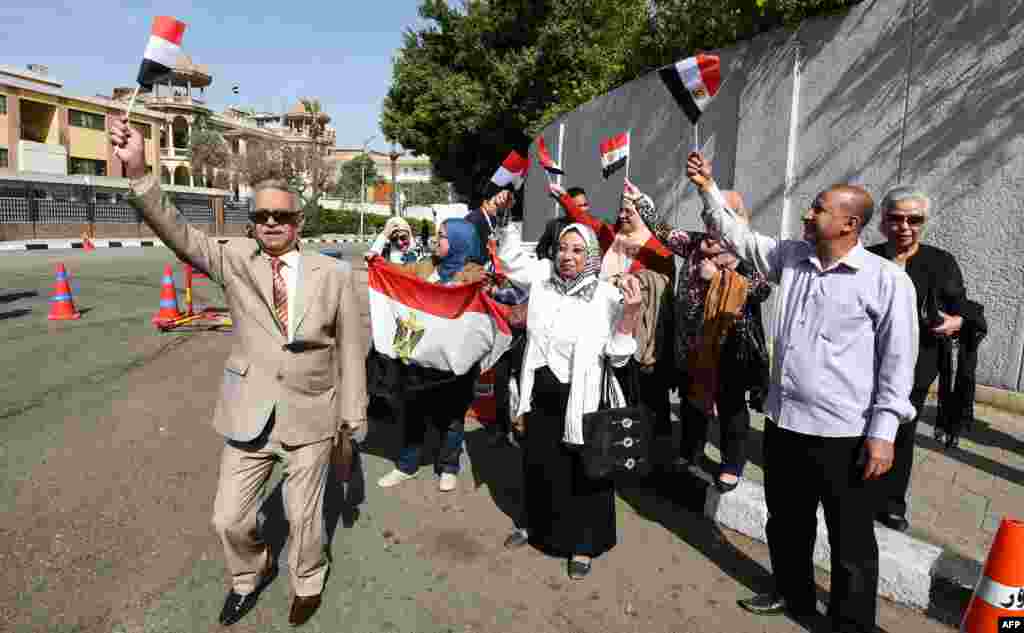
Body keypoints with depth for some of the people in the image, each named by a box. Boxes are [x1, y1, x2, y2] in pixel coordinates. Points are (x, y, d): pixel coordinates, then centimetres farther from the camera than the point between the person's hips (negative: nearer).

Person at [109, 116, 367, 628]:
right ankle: (250, 574, 46)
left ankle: (308, 582, 44)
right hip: (249, 416, 2)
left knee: (304, 516, 14)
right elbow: (179, 235, -17)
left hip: (311, 417, -2)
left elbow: (350, 349, -3)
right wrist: (138, 172, -32)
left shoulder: (334, 273, -7)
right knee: (230, 518, 13)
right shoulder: (235, 261, -2)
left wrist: (352, 419, -1)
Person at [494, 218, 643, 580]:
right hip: (541, 396, 4)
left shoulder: (608, 296, -13)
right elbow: (509, 259, 16)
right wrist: (512, 220, 4)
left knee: (583, 475, 10)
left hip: (583, 400, -4)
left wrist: (631, 312, -27)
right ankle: (540, 527, 45)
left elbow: (617, 356, -14)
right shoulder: (542, 276, -1)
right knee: (540, 468, 21)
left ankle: (583, 545, 29)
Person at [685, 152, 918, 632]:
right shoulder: (791, 257, 5)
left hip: (844, 433, -6)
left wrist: (882, 433, -12)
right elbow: (737, 236, 13)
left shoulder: (886, 280, -11)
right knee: (785, 522, 23)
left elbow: (897, 360, -10)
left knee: (851, 542, 11)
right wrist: (708, 189, 6)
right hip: (783, 421, 6)